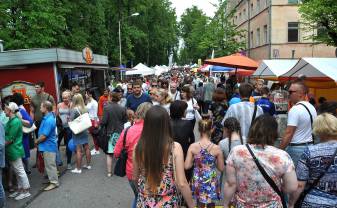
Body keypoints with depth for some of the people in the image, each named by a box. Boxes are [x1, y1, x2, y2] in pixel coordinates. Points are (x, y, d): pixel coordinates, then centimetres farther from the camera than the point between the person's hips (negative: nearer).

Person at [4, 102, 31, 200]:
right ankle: (20, 189, 28)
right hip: (11, 150, 9)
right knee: (17, 171, 16)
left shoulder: (15, 122, -19)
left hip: (14, 150, -9)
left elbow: (10, 139, -19)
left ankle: (26, 191, 10)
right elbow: (7, 135, 13)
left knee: (20, 171, 0)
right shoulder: (11, 120, 10)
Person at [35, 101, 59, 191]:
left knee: (50, 165, 1)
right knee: (49, 164, 20)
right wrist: (38, 140, 12)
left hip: (49, 146, -10)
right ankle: (52, 179, 33)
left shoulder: (49, 120, -26)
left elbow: (44, 136, -23)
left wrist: (37, 141, -7)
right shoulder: (48, 116, 5)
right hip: (48, 145, 10)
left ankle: (54, 182, 11)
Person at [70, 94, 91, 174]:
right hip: (85, 130, 5)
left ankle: (78, 169, 7)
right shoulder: (85, 109, 1)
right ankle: (88, 165, 27)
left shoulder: (74, 109, -14)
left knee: (78, 150, -1)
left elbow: (71, 121, -12)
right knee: (86, 148, 14)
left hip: (77, 132, -5)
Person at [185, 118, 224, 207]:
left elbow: (187, 166, -10)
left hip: (198, 181, 1)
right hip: (211, 181, -1)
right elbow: (221, 168, -4)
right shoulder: (216, 148, -13)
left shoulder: (193, 146, -11)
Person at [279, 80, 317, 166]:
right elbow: (312, 129, 18)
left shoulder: (295, 109, -18)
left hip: (296, 149, -9)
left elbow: (288, 133, -21)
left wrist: (280, 150, -17)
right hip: (310, 146, 9)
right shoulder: (312, 107, 10)